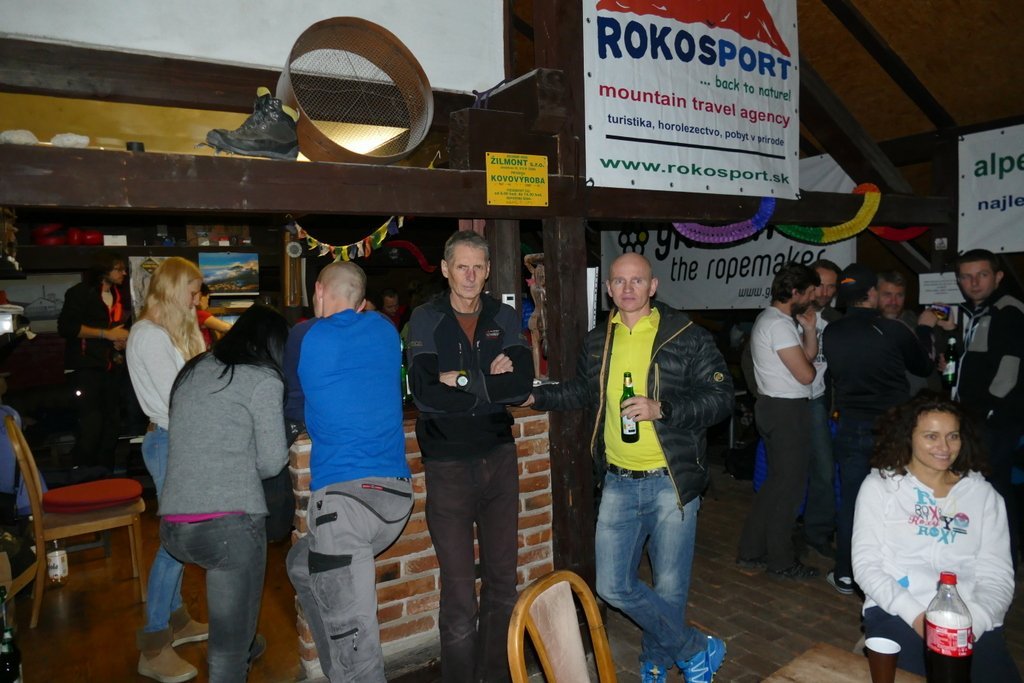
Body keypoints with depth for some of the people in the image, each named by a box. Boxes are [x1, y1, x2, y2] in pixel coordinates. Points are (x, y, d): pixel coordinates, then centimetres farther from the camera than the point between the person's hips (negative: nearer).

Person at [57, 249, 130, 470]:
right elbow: (66, 327, -14)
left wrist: (124, 340, 4)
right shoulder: (80, 293, -4)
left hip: (113, 367, 6)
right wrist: (107, 334, -16)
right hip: (88, 367, -6)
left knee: (112, 423, 9)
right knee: (90, 425, -11)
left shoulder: (120, 296, 15)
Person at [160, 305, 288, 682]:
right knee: (230, 643, 3)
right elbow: (272, 462, -2)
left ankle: (242, 648, 49)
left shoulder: (193, 370, 15)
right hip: (229, 520, -7)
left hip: (172, 526, 7)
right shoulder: (264, 380, -3)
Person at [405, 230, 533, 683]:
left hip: (499, 459, 4)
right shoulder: (426, 320, -4)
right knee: (459, 594, 1)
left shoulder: (504, 318, 5)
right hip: (448, 467, -3)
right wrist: (490, 383, -13)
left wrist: (464, 382, -14)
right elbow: (424, 394, -18)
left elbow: (522, 386, -8)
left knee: (503, 582, 15)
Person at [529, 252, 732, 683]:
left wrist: (661, 409, -22)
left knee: (669, 589, 7)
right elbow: (581, 393, 24)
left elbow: (721, 397, -10)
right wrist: (535, 396, 13)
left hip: (670, 481, -4)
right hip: (618, 483, 5)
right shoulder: (597, 342, 8)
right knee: (613, 586, 6)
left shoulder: (687, 337, -6)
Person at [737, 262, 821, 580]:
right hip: (787, 410, -11)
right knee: (789, 484, 0)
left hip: (775, 407, 11)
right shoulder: (778, 324, -18)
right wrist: (807, 363, 2)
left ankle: (752, 551, 25)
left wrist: (809, 329, 1)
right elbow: (806, 374, -19)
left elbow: (809, 354, 14)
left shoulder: (771, 319, 15)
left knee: (777, 481, 18)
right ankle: (781, 562, 12)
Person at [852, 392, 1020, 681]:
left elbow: (997, 574, 6)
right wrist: (915, 615, -14)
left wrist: (973, 621, -12)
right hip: (896, 613, -2)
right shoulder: (880, 485, 5)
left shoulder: (983, 493, 12)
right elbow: (865, 565, -1)